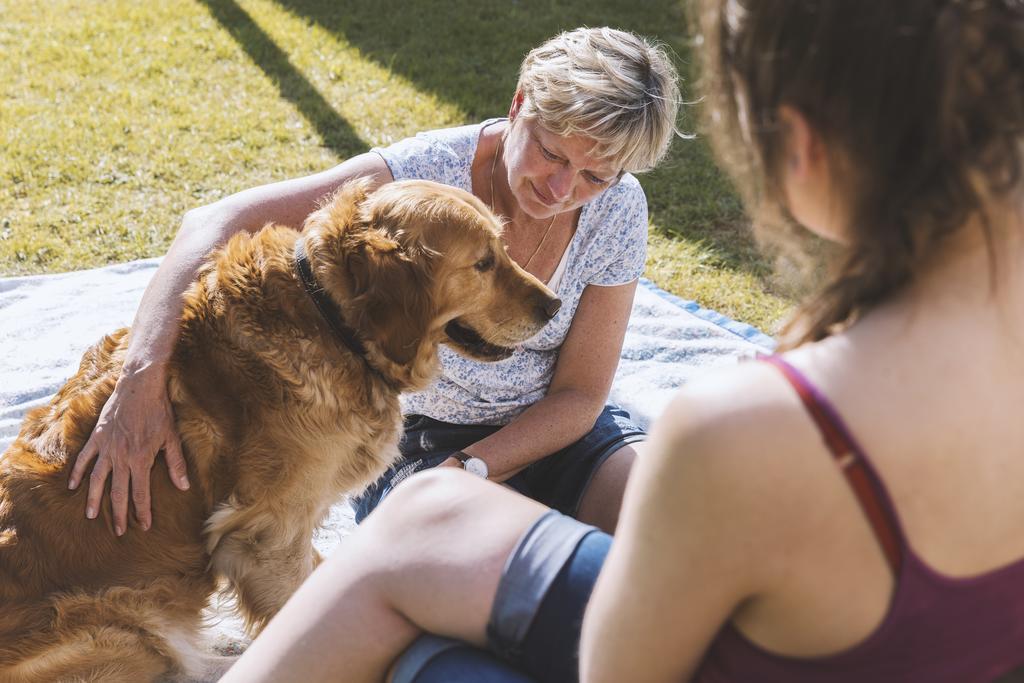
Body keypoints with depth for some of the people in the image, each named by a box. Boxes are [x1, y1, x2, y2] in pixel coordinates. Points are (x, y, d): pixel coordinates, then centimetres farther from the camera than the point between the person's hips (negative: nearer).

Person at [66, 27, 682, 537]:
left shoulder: (619, 210, -13)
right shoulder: (426, 172, -23)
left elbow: (580, 394, -7)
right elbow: (216, 224, -29)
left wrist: (463, 473, -22)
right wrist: (141, 381, -41)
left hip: (555, 433, 2)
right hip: (419, 436, -2)